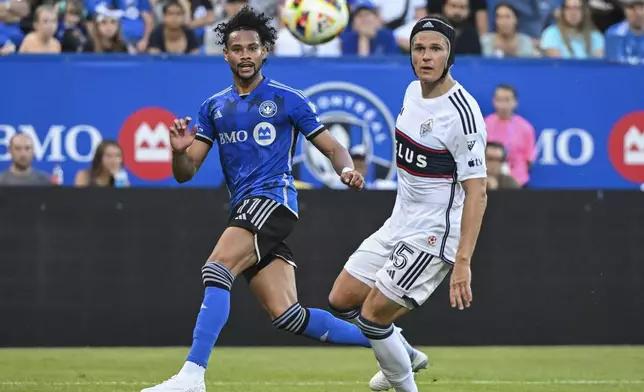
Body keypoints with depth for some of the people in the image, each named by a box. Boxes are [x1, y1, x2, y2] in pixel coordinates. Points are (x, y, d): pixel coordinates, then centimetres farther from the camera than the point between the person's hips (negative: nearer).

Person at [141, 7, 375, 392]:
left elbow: (332, 147, 6)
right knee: (287, 314, -2)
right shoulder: (214, 108, 17)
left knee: (217, 270, -26)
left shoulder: (288, 99, 3)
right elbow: (185, 173, 13)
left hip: (273, 199, -6)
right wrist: (180, 150, -10)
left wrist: (347, 169, -17)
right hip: (244, 209, 6)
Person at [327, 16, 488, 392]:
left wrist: (462, 262, -30)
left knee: (373, 315, -9)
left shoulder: (462, 113, -22)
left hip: (434, 234, -9)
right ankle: (406, 357, 32)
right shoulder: (414, 91, 3)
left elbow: (477, 191, -24)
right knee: (342, 300, 12)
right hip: (399, 223, 9)